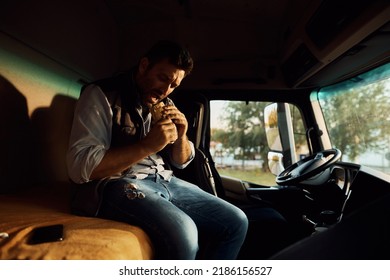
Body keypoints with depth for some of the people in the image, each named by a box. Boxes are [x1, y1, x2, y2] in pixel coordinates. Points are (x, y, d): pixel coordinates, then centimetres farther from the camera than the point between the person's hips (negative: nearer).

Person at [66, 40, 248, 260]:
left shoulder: (164, 104, 13)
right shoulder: (101, 94, -6)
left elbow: (181, 162, 17)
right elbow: (80, 166, -16)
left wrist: (181, 137, -6)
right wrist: (147, 145, -21)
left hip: (165, 181, 7)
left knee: (235, 222, -5)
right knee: (182, 234, -33)